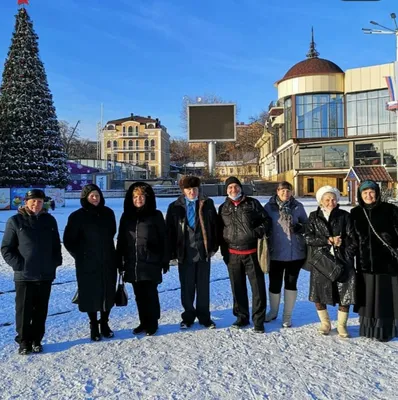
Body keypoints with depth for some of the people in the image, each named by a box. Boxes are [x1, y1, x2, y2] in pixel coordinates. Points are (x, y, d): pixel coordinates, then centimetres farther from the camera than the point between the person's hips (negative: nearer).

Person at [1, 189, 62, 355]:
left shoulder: (49, 220, 6)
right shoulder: (15, 221, -3)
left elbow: (56, 245, 12)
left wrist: (55, 263, 2)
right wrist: (18, 264, -11)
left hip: (46, 275, 3)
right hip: (24, 275, -2)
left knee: (41, 310, 10)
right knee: (24, 310, 6)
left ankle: (36, 340, 24)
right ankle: (24, 341, 21)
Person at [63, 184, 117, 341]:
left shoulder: (108, 213, 2)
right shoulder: (77, 216, -8)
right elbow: (68, 240, -2)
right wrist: (80, 255, 0)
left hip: (108, 261, 3)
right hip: (87, 263, -3)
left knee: (108, 293, 9)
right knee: (91, 294, 4)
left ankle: (104, 323, 27)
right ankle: (94, 326, 21)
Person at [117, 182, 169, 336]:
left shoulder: (155, 215, -3)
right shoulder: (126, 216, 7)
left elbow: (163, 239, -3)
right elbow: (121, 241, 9)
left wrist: (165, 261, -6)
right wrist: (120, 262, 6)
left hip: (150, 263, -4)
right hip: (132, 264, 4)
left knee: (151, 294, 4)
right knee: (139, 296, 13)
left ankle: (153, 324, 19)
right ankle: (143, 322, 27)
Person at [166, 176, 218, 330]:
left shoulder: (207, 204, 4)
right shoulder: (175, 207, 2)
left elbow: (214, 226, 5)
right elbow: (170, 231, 2)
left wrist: (214, 247, 1)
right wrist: (172, 253, -2)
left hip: (203, 251, 1)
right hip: (184, 253, 0)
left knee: (203, 287, 10)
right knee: (187, 287, 9)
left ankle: (204, 317, 23)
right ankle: (188, 316, 25)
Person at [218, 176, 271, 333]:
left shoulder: (252, 203, 1)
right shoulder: (223, 208, 10)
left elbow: (267, 220, 5)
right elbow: (220, 231, 15)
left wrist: (260, 231, -14)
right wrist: (224, 252, 11)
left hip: (252, 253, -3)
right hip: (233, 254, 3)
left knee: (258, 287, -1)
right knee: (238, 288, 13)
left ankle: (258, 320, 11)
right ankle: (242, 317, 28)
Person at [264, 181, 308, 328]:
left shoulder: (298, 206, 1)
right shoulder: (269, 207, 0)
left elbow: (307, 224, 8)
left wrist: (299, 228, -14)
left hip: (295, 252, 0)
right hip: (275, 252, 0)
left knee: (291, 283, 8)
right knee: (274, 283, 7)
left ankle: (287, 316, 23)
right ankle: (273, 312, 31)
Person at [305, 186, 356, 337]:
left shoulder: (344, 216, 4)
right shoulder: (314, 216, 5)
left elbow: (352, 239, 2)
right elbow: (308, 238, -3)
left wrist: (347, 257, -8)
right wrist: (328, 240, -13)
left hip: (342, 261, 0)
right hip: (320, 261, 0)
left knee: (345, 294, -1)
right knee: (318, 295, 2)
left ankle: (342, 325, 21)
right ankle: (325, 323, 26)